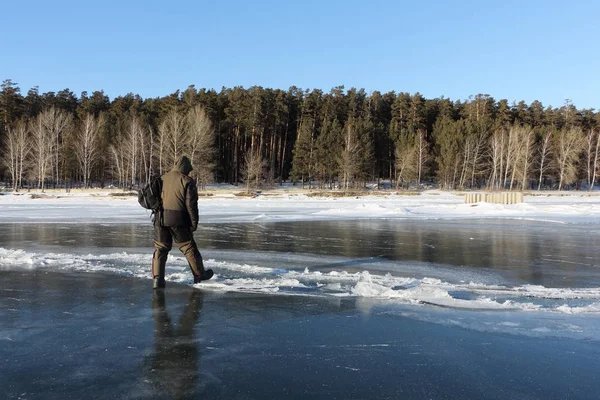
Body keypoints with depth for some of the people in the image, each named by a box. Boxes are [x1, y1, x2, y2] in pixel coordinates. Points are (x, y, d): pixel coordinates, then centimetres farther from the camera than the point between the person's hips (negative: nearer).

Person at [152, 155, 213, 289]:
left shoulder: (162, 178, 11)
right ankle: (199, 275, 22)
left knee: (160, 248, 10)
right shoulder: (187, 181, -6)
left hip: (161, 219, 4)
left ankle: (157, 279, 4)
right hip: (178, 220, -4)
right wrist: (194, 223, -4)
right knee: (189, 247, 9)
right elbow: (191, 204, -10)